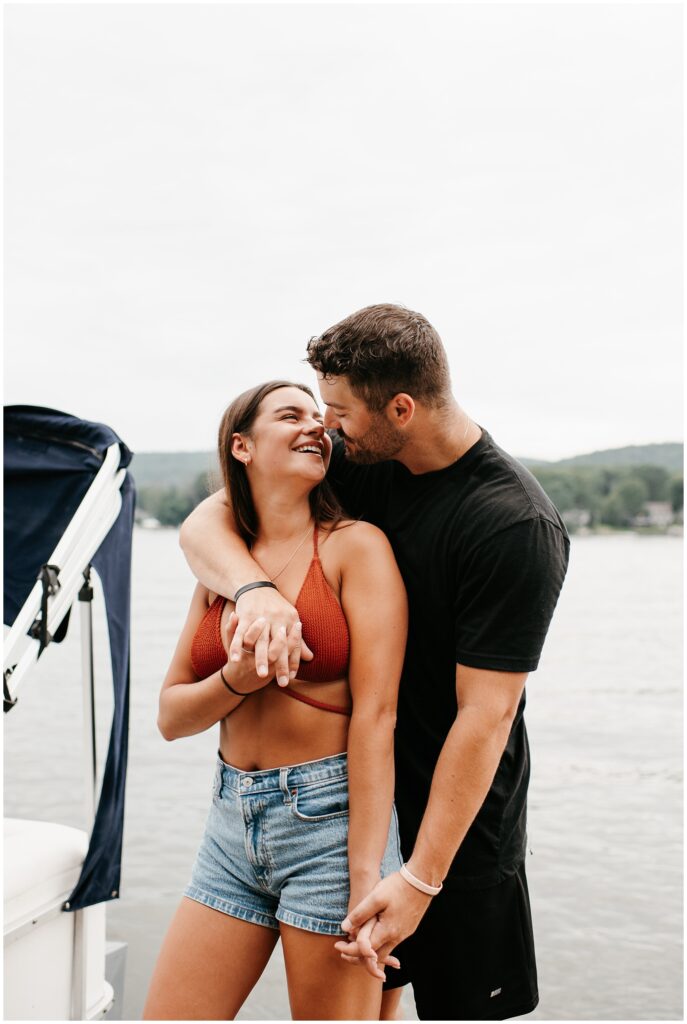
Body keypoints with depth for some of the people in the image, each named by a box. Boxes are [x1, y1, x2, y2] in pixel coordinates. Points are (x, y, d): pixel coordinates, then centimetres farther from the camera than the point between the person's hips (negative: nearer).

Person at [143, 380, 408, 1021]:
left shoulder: (356, 546, -6)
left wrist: (366, 878, -17)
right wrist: (237, 681, -12)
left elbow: (375, 714, -13)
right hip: (232, 823, 5)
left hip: (329, 820, -5)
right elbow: (171, 717, 9)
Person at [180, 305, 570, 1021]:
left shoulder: (517, 526, -21)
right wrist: (256, 590, -26)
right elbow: (204, 524, -3)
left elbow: (485, 715, -22)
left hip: (457, 814, -5)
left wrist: (421, 878, -23)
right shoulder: (353, 460, -3)